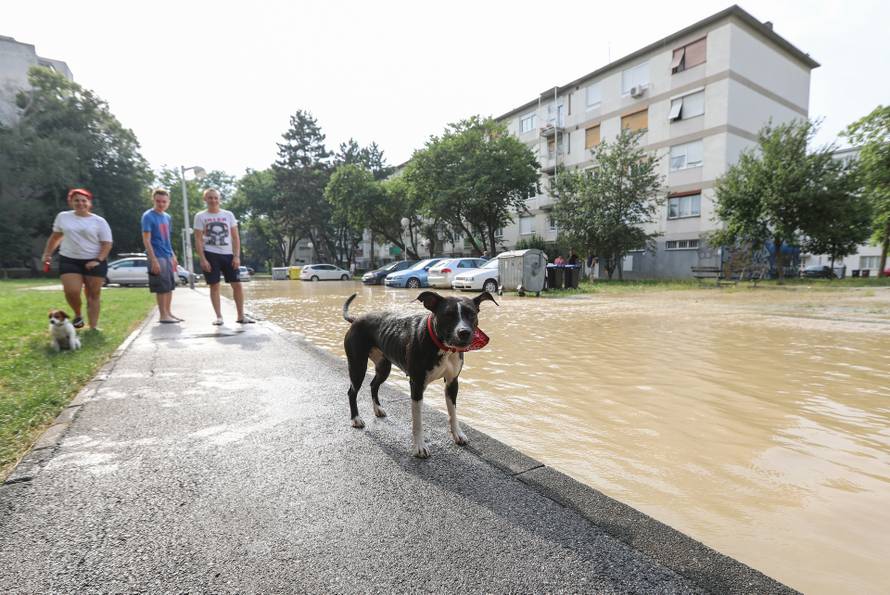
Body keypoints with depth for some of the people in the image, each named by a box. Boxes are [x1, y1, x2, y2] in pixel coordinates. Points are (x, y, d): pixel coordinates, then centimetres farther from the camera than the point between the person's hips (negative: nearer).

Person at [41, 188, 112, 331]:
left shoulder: (99, 221, -1)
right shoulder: (63, 217, 7)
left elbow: (107, 244, -3)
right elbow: (55, 236, 20)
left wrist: (98, 260, -15)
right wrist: (47, 253, 18)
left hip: (94, 262, -2)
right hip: (69, 260, 2)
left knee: (93, 294, 0)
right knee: (71, 291, -15)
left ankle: (93, 328, 5)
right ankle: (78, 315, 14)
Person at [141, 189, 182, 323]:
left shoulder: (167, 217, 13)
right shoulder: (148, 216, -9)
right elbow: (146, 240, -14)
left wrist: (173, 256, 16)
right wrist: (153, 260, -19)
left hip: (168, 256, 7)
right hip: (157, 257, -7)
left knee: (170, 286, 11)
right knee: (162, 287, -3)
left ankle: (168, 313, 20)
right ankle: (163, 315, 5)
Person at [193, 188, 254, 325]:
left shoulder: (228, 215, 8)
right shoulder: (200, 217, 3)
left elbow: (235, 237, 6)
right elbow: (198, 240, 0)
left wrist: (237, 256, -3)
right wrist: (203, 259, -10)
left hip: (228, 254, 2)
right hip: (210, 255, -2)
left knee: (237, 284, -2)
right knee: (214, 285, 0)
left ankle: (241, 316, 5)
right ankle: (219, 316, 7)